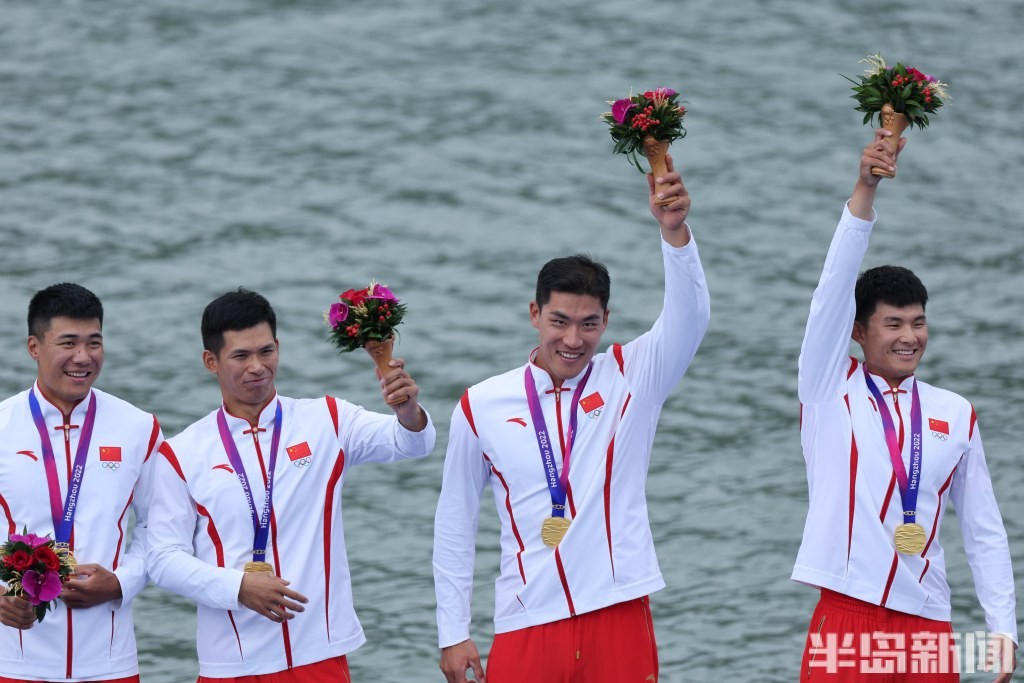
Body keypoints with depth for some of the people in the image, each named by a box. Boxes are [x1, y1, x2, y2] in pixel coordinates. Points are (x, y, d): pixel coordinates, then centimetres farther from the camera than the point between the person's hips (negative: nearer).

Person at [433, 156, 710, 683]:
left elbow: (690, 316, -15)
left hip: (617, 619, 0)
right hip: (525, 629, 0)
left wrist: (673, 230, -32)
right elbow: (454, 526, 11)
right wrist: (452, 634, 8)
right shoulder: (481, 407, 4)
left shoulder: (631, 378, 3)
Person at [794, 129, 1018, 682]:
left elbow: (984, 530, 13)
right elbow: (835, 287, -9)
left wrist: (1002, 626, 4)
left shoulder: (955, 414, 10)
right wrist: (865, 191, -20)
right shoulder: (830, 388, 4)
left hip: (928, 625, 3)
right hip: (847, 618, -3)